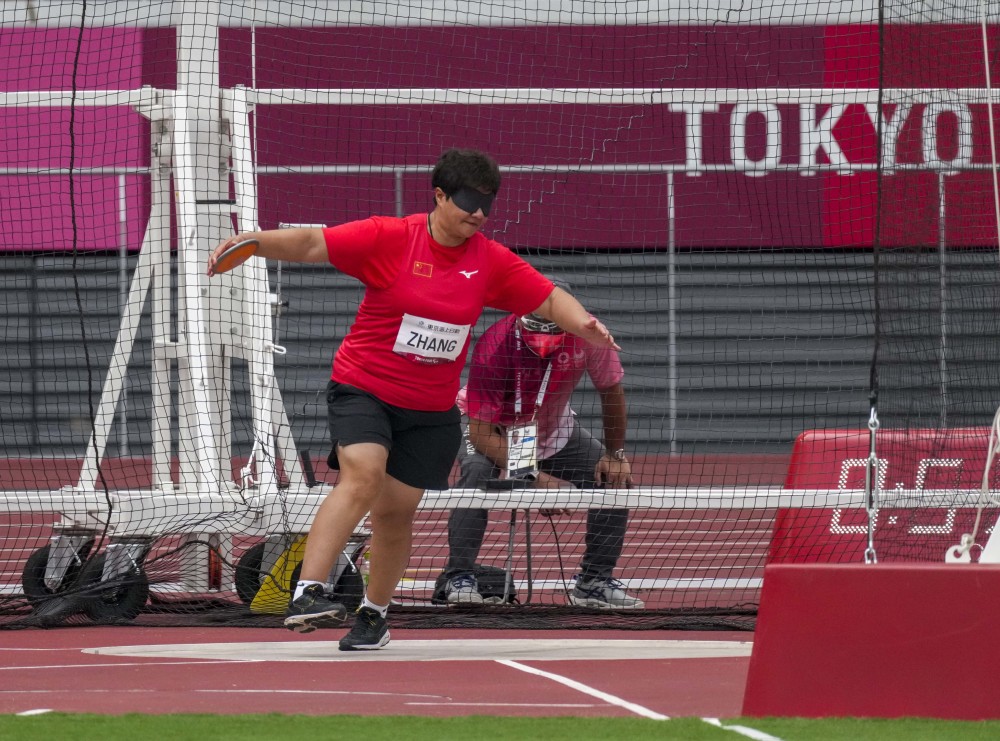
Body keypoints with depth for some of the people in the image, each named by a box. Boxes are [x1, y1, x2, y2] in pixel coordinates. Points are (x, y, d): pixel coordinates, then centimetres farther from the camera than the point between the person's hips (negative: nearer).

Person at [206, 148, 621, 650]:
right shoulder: (388, 239, -12)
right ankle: (306, 595, -35)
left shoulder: (491, 261, -1)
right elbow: (311, 244, -15)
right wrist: (248, 242, -28)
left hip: (431, 410, 4)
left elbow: (550, 300, 4)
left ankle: (375, 614, 30)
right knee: (362, 477, -27)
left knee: (395, 511, 6)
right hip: (364, 388, -4)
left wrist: (584, 324, -17)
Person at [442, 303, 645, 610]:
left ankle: (595, 581, 5)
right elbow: (482, 432, -34)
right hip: (490, 427, -4)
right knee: (476, 472, -34)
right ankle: (460, 578, -24)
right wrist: (535, 477, -43)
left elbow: (611, 389, -7)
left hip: (555, 430, 4)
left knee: (617, 479, -10)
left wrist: (616, 454, -6)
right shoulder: (493, 346, -36)